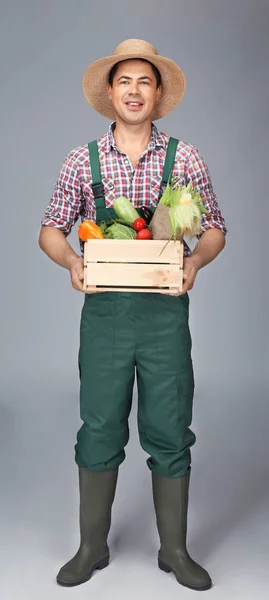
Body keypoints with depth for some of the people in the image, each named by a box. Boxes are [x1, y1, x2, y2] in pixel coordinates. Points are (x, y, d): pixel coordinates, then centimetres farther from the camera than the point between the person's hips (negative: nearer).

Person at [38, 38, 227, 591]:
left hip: (166, 310, 0)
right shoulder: (83, 160, 6)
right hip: (104, 311, 1)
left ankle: (175, 550, 26)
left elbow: (214, 229, 8)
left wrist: (195, 260, -13)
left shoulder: (185, 158, 5)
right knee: (99, 431, 8)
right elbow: (51, 229, 8)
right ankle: (92, 546, 28)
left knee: (169, 433, 7)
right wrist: (71, 260, -12)